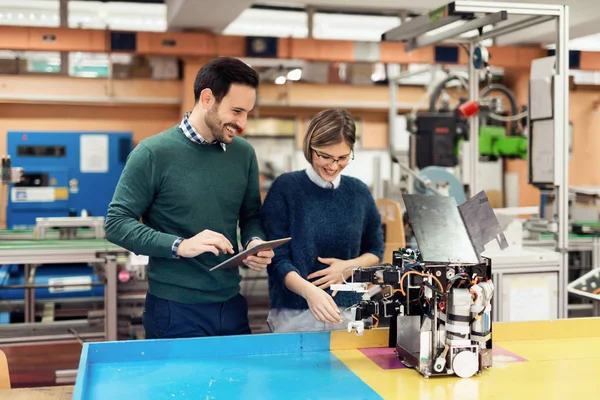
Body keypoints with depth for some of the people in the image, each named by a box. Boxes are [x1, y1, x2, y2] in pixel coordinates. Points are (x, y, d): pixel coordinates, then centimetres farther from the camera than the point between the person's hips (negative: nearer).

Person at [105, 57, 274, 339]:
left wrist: (255, 242, -7)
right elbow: (116, 223, -11)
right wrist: (180, 246, -22)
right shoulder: (153, 153, -11)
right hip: (174, 309, -5)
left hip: (231, 304, 5)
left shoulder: (244, 153, 4)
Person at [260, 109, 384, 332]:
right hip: (294, 316, -3)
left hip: (349, 314, 3)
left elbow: (376, 250, 14)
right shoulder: (286, 188, -8)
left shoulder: (359, 192, 3)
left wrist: (350, 267, -7)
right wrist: (308, 291, -30)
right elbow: (277, 259, -12)